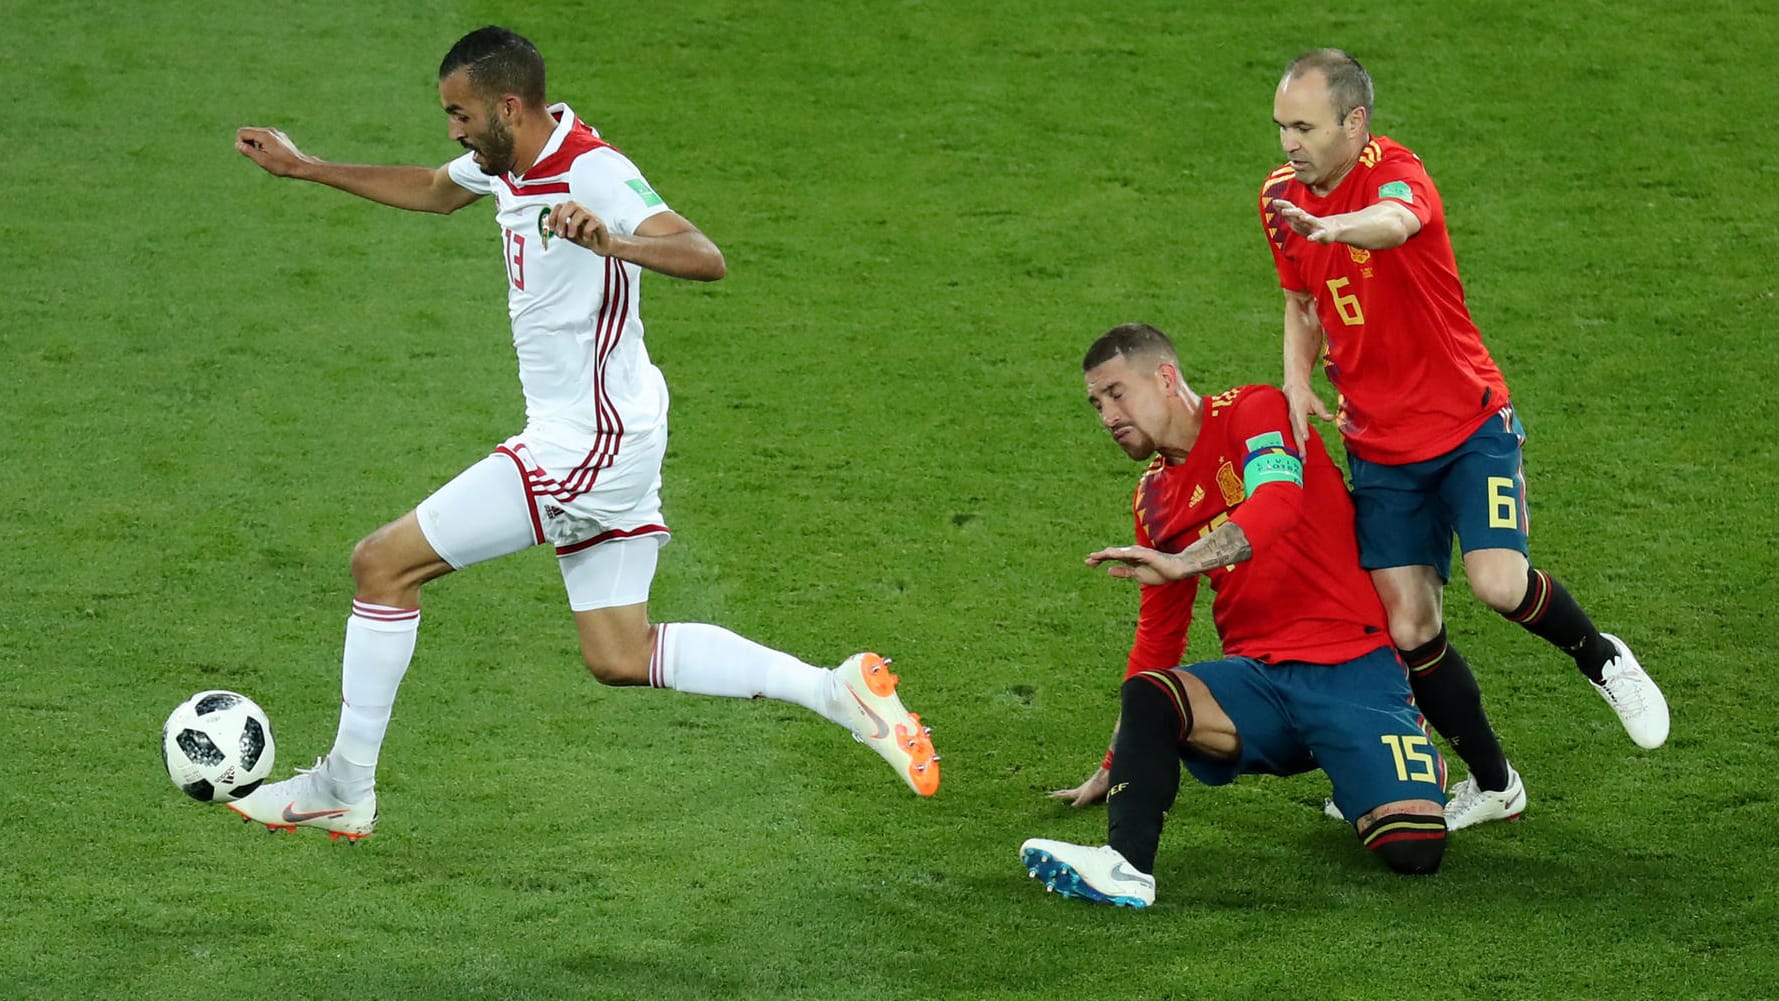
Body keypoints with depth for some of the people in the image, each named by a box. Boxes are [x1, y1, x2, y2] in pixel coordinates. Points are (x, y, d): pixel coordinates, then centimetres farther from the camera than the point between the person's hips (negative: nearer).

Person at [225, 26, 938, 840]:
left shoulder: (591, 172, -22)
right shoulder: (510, 157, 6)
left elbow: (705, 259, -34)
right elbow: (434, 191, 29)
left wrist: (611, 242, -52)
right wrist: (303, 168, 28)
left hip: (587, 447, -10)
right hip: (608, 439, 10)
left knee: (383, 563, -5)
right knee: (619, 657, 12)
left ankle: (343, 791, 5)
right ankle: (839, 690, 9)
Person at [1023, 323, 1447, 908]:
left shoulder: (1253, 411, -3)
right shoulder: (1154, 497, 17)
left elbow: (1278, 500, -26)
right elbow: (1159, 635, 28)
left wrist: (1183, 562, -41)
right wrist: (1115, 768, 30)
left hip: (1351, 674, -6)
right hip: (1259, 679, 6)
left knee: (1413, 850, -23)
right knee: (1148, 695, -26)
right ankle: (1126, 867, -41)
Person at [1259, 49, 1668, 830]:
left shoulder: (1395, 172, -18)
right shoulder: (1281, 197, 2)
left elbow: (1394, 222, -45)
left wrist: (1330, 228, -68)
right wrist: (1297, 383, -1)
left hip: (1469, 425, -5)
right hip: (1379, 449, 5)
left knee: (1498, 583, -23)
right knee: (1410, 631, -3)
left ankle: (1599, 657, 10)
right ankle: (1492, 785, 16)